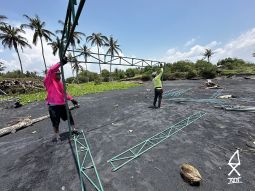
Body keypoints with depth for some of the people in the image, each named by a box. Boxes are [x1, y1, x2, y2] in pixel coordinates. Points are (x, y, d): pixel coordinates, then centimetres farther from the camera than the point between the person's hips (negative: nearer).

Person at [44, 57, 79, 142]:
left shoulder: (60, 82, 12)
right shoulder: (48, 81, -7)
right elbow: (50, 70, -25)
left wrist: (72, 99, 8)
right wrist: (61, 63, -29)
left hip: (63, 104, 6)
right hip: (53, 106, -6)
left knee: (69, 117, 17)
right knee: (56, 122, 7)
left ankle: (74, 129, 36)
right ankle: (57, 136, 27)